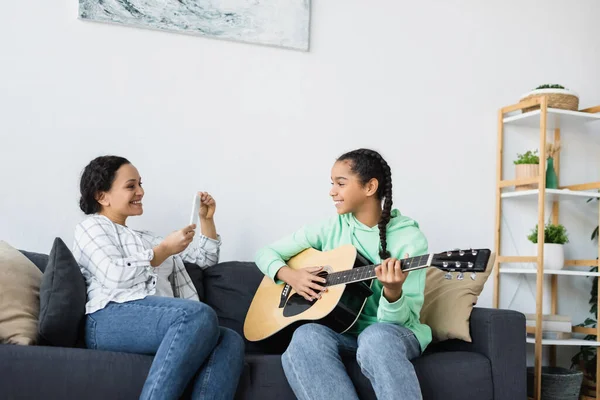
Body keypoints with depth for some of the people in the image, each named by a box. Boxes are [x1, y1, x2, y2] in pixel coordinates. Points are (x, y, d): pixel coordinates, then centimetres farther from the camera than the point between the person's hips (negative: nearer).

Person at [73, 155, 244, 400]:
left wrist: (206, 219, 24)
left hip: (161, 319, 7)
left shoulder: (146, 239, 35)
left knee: (230, 340, -25)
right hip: (111, 321, -7)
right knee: (199, 314, -36)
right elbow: (115, 277, -5)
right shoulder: (91, 227, 15)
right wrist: (165, 249, -2)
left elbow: (206, 258, 38)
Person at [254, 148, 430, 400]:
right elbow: (265, 253, 11)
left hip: (392, 332, -3)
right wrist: (289, 275, -10)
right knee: (306, 337, -33)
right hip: (342, 330, 3)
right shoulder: (329, 229, 5)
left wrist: (392, 292, -34)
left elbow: (404, 320, -12)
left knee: (377, 338, -40)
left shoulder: (409, 238, -7)